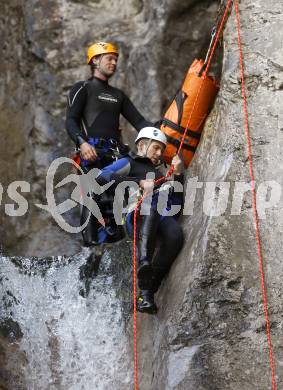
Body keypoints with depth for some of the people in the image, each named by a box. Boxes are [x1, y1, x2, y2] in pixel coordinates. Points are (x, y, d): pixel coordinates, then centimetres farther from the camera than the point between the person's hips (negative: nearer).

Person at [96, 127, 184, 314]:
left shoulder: (162, 171, 38)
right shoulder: (129, 163, 23)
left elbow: (177, 204, 27)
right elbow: (102, 177, 1)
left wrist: (178, 175, 15)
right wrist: (139, 182, -2)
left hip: (164, 217, 4)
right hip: (138, 214, -4)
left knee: (175, 235, -32)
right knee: (150, 209, -40)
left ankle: (148, 291, -35)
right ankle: (144, 263, -58)